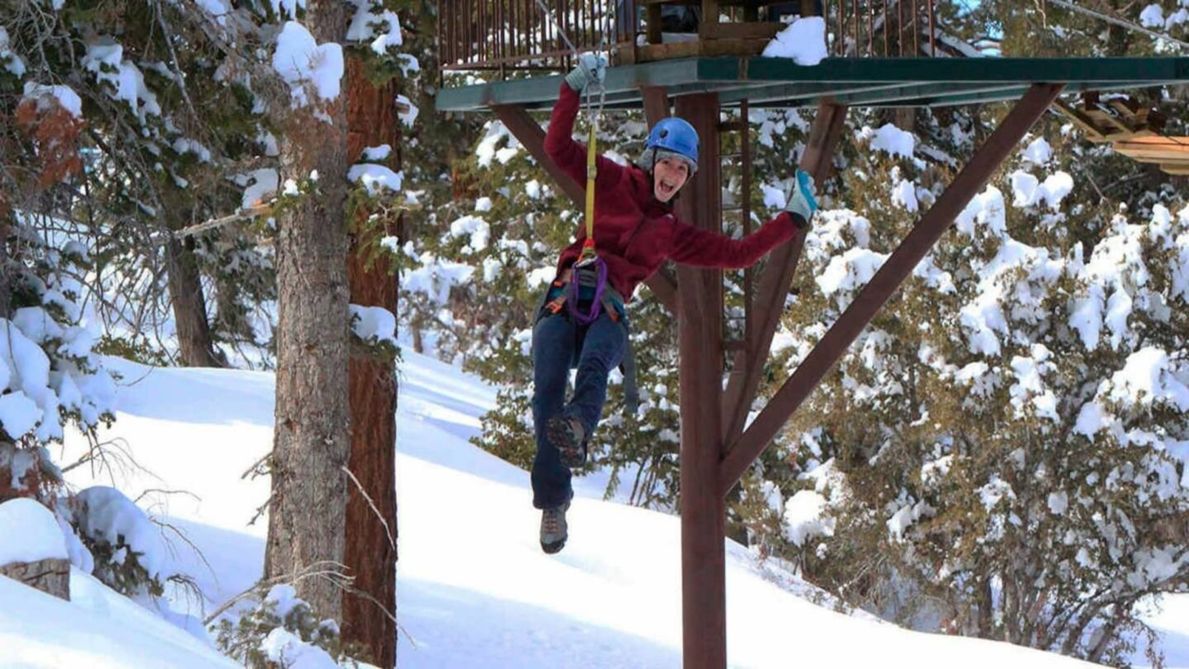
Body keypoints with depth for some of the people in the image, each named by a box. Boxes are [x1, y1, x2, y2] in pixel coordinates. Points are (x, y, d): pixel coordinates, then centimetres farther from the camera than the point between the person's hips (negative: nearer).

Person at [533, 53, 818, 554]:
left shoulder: (672, 234, 27)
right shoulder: (614, 184, 19)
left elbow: (736, 254, 30)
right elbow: (558, 147, 13)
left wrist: (792, 220, 30)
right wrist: (575, 88, 7)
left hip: (608, 315, 2)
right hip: (563, 303, -2)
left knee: (595, 363, -36)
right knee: (548, 388, -27)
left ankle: (577, 428, -68)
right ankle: (553, 501, -31)